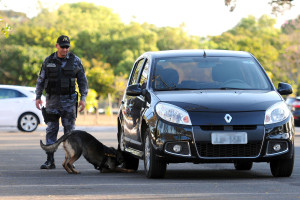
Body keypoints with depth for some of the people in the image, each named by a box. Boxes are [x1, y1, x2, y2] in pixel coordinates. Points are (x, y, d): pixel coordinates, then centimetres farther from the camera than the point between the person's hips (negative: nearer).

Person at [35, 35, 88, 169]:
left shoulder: (75, 61, 1)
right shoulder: (48, 61, 5)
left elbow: (82, 81, 5)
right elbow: (41, 80, 12)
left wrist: (83, 98, -3)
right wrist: (38, 97, 4)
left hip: (69, 100, -1)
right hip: (52, 99, 1)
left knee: (69, 129, -2)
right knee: (51, 129, 0)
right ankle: (50, 160, 2)